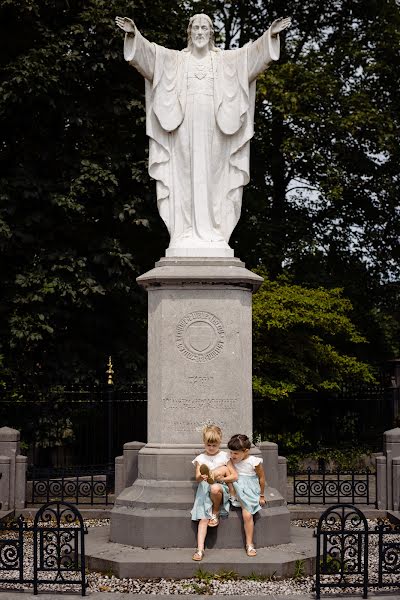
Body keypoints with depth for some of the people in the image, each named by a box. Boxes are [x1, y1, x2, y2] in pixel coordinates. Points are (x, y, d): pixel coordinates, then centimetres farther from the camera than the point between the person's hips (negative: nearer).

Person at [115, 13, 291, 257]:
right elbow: (149, 51, 1)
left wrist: (271, 35, -15)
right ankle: (187, 234, -7)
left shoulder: (226, 60, 13)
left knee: (212, 178, -4)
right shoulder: (175, 59, 13)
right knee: (185, 177, -5)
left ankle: (212, 233, -5)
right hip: (185, 124, 0)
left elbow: (253, 51, 2)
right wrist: (133, 34, -17)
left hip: (213, 125, 0)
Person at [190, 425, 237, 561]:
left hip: (221, 487, -1)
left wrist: (223, 479, -15)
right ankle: (200, 549, -22)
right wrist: (201, 477, -27)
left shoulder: (224, 456, 7)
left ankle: (216, 513, -11)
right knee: (203, 518, -17)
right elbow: (197, 478, -3)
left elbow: (234, 476, 3)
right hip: (204, 490, 1)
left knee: (215, 488, -39)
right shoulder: (200, 459, 10)